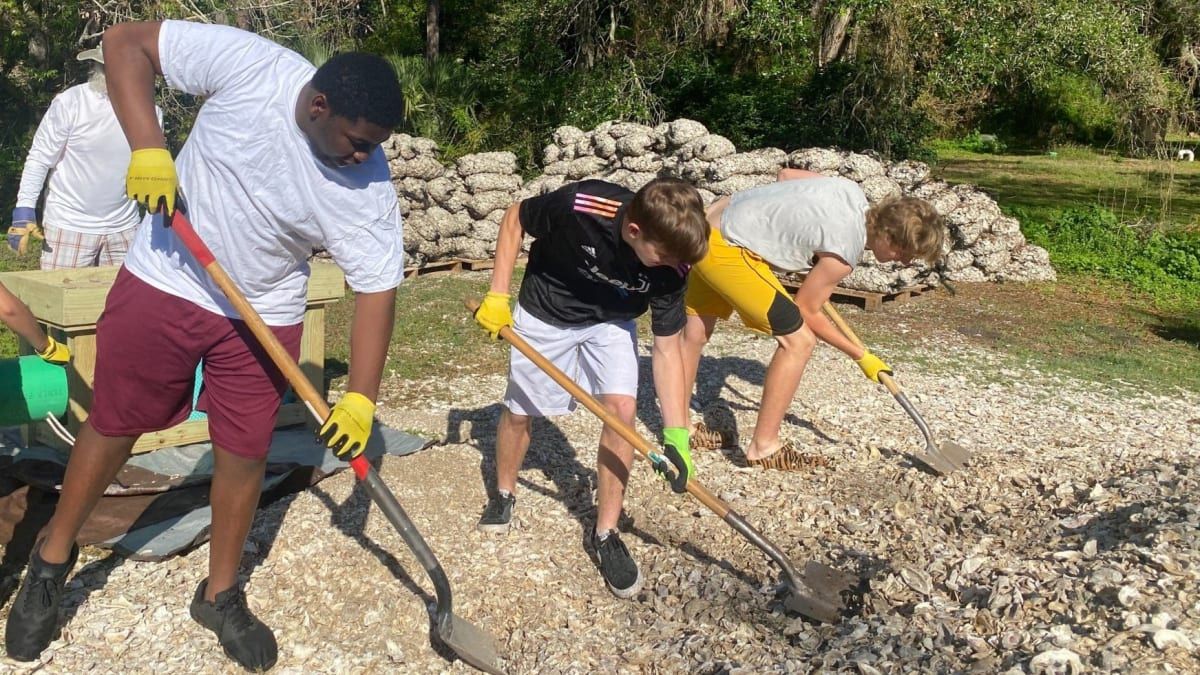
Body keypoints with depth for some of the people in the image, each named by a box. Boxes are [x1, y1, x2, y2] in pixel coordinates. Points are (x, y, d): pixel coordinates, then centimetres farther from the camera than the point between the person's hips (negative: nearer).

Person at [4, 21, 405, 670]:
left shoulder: (370, 190, -18)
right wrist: (149, 149, -27)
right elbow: (125, 41, -14)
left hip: (263, 317, 1)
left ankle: (220, 596, 28)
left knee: (244, 453, 5)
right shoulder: (249, 63, -22)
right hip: (163, 282, -1)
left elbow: (376, 289, -16)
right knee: (112, 426, 11)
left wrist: (360, 399, -23)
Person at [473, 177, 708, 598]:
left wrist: (676, 434, -24)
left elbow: (667, 348, -20)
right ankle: (503, 494, 39)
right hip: (544, 314, -1)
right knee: (518, 411, 9)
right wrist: (498, 295, -17)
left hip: (610, 321, 1)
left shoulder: (670, 265, -27)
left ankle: (605, 534, 1)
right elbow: (515, 219, -15)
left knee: (622, 409, -14)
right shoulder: (579, 206, -36)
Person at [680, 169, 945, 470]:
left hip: (708, 224, 10)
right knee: (799, 340, -7)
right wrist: (861, 356, 3)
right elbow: (805, 311, -6)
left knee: (697, 330, 21)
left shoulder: (852, 190, 2)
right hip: (726, 249, -10)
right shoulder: (844, 254, -19)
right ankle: (764, 447, 2)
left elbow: (786, 174, 16)